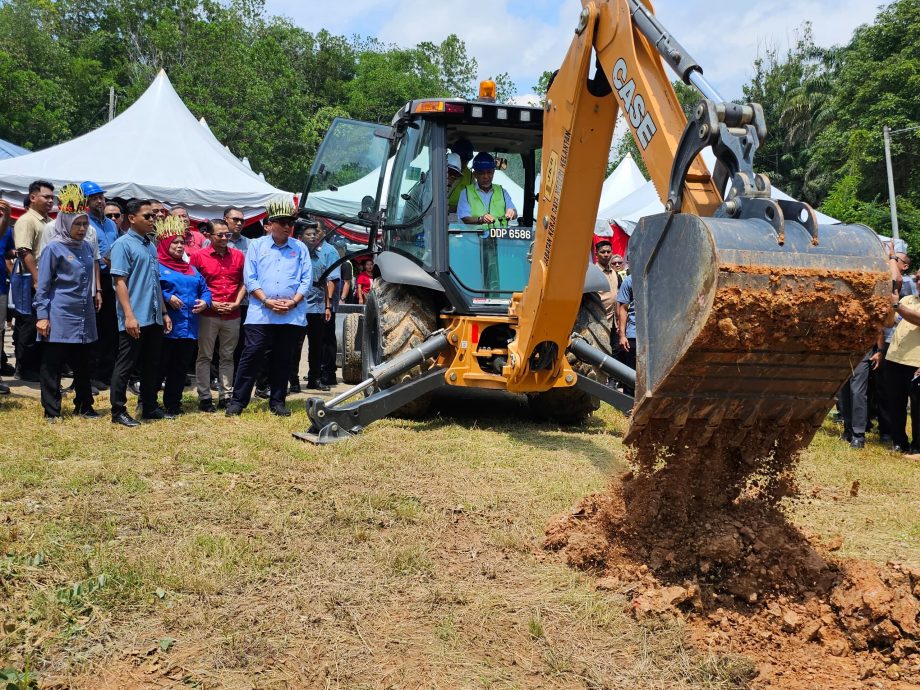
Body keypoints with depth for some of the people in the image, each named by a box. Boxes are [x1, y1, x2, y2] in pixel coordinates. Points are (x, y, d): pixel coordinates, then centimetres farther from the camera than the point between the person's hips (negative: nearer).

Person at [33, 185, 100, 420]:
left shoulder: (86, 248, 11)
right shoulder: (53, 248, -7)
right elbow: (43, 286, -8)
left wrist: (97, 293, 16)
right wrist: (42, 316, -12)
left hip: (84, 319, 6)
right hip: (59, 319, -6)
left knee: (83, 365, 13)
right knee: (52, 366, 2)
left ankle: (84, 406, 23)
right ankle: (51, 412, 10)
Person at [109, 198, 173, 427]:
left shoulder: (151, 245, 16)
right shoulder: (123, 244, -7)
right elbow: (120, 281, -13)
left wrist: (164, 312, 17)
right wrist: (129, 315, -20)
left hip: (154, 318, 8)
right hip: (135, 319, -8)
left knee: (152, 365, 13)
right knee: (125, 365, 0)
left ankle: (149, 407, 23)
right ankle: (118, 411, 8)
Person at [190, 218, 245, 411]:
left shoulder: (238, 256, 6)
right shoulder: (199, 256, -2)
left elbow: (243, 283, 11)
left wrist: (236, 303, -2)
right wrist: (211, 303, -9)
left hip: (232, 315, 3)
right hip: (208, 314, -2)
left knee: (227, 357, 9)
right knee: (204, 356, 3)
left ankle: (225, 396, 16)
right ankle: (204, 397, 9)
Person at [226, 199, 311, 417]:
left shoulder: (300, 248, 11)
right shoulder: (256, 245, 8)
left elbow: (306, 279, 6)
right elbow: (250, 278, 1)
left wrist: (293, 302, -9)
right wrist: (267, 301, -11)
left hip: (292, 315, 2)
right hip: (260, 312, -2)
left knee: (283, 360, 7)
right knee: (251, 356, -4)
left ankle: (277, 402, 17)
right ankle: (238, 401, 2)